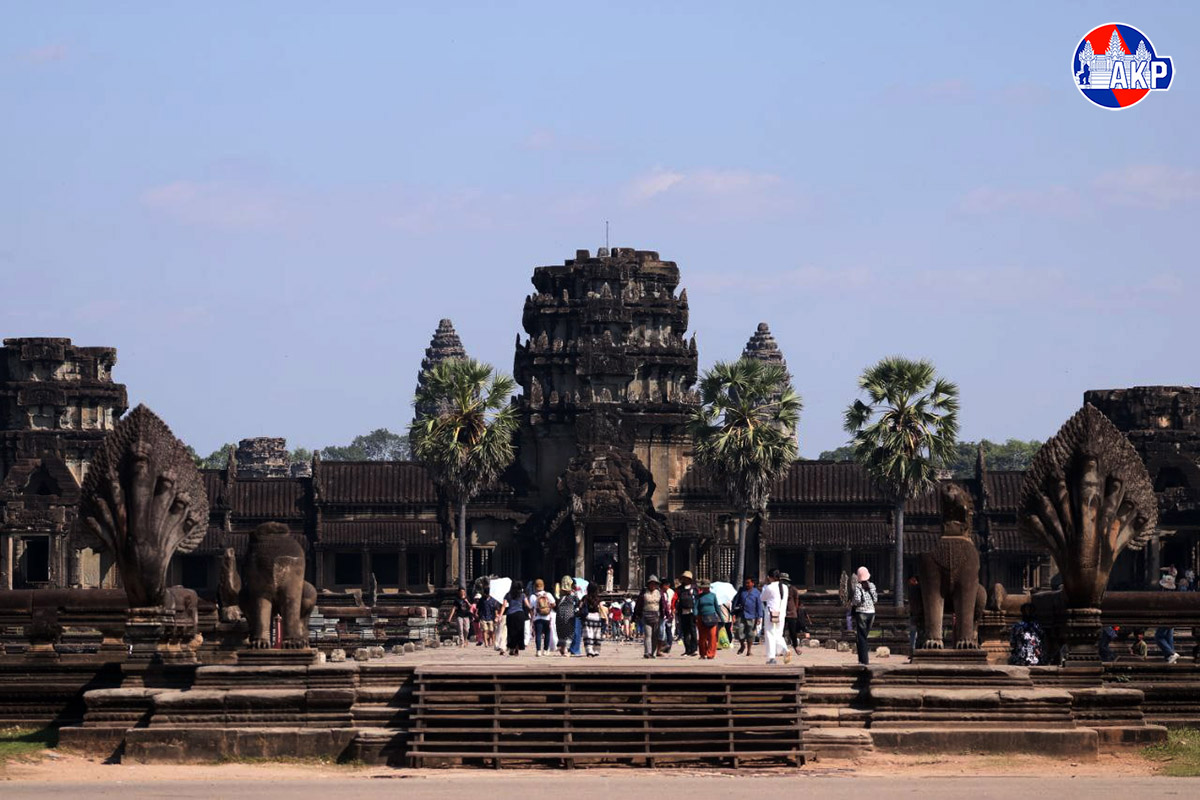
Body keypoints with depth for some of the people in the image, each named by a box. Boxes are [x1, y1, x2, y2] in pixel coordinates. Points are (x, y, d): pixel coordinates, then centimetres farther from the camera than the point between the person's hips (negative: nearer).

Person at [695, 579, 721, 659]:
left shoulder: (713, 595, 10)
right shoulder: (699, 596, 8)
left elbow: (717, 607, 15)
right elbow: (696, 607, 2)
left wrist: (720, 617, 15)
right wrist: (696, 616, -13)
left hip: (712, 618, 0)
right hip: (701, 619, 0)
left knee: (712, 636, -11)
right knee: (702, 637, 3)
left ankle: (710, 654, -10)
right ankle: (703, 654, 15)